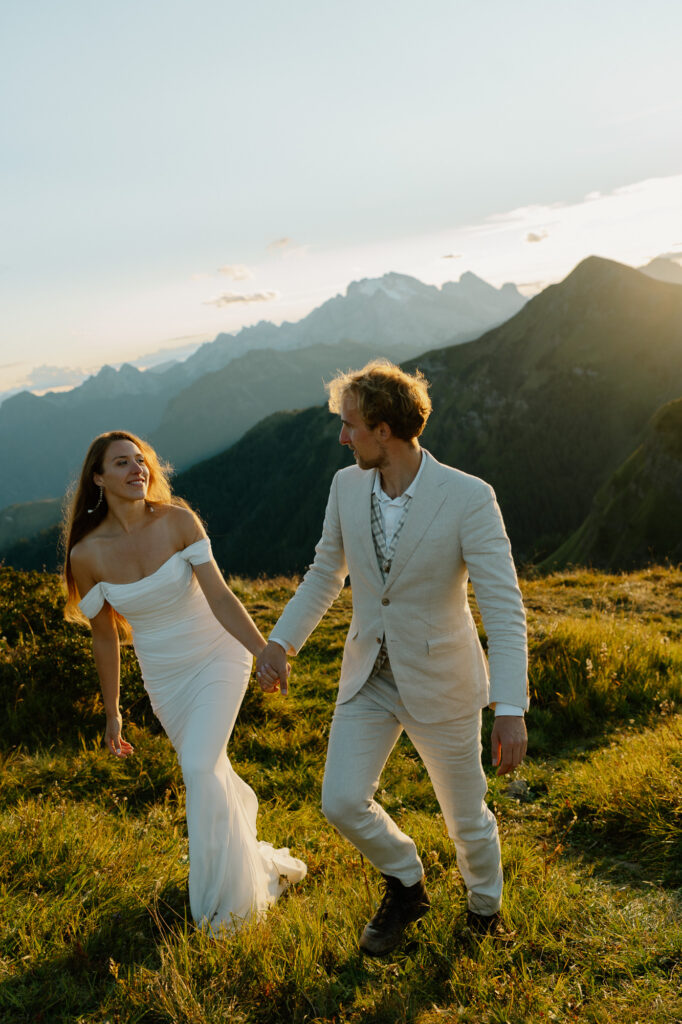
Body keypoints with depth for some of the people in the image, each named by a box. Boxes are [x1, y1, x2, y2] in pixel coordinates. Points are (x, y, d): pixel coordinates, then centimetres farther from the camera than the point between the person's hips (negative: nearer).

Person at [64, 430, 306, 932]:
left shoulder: (178, 520, -16)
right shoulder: (87, 554, -12)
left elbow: (220, 597, -18)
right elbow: (105, 636, -1)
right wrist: (112, 714, 6)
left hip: (217, 655, -3)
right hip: (164, 677, 3)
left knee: (200, 768, -14)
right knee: (210, 773, 16)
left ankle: (226, 897, 9)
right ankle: (247, 855, 46)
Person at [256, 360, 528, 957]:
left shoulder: (468, 498, -22)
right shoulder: (347, 487, -6)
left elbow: (504, 607, -22)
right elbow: (326, 573, 9)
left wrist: (510, 709, -28)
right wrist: (281, 641, 2)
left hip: (440, 683, -4)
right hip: (369, 677, 4)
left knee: (466, 817, 13)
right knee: (343, 802, 3)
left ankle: (485, 908, 46)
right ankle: (406, 886, 34)